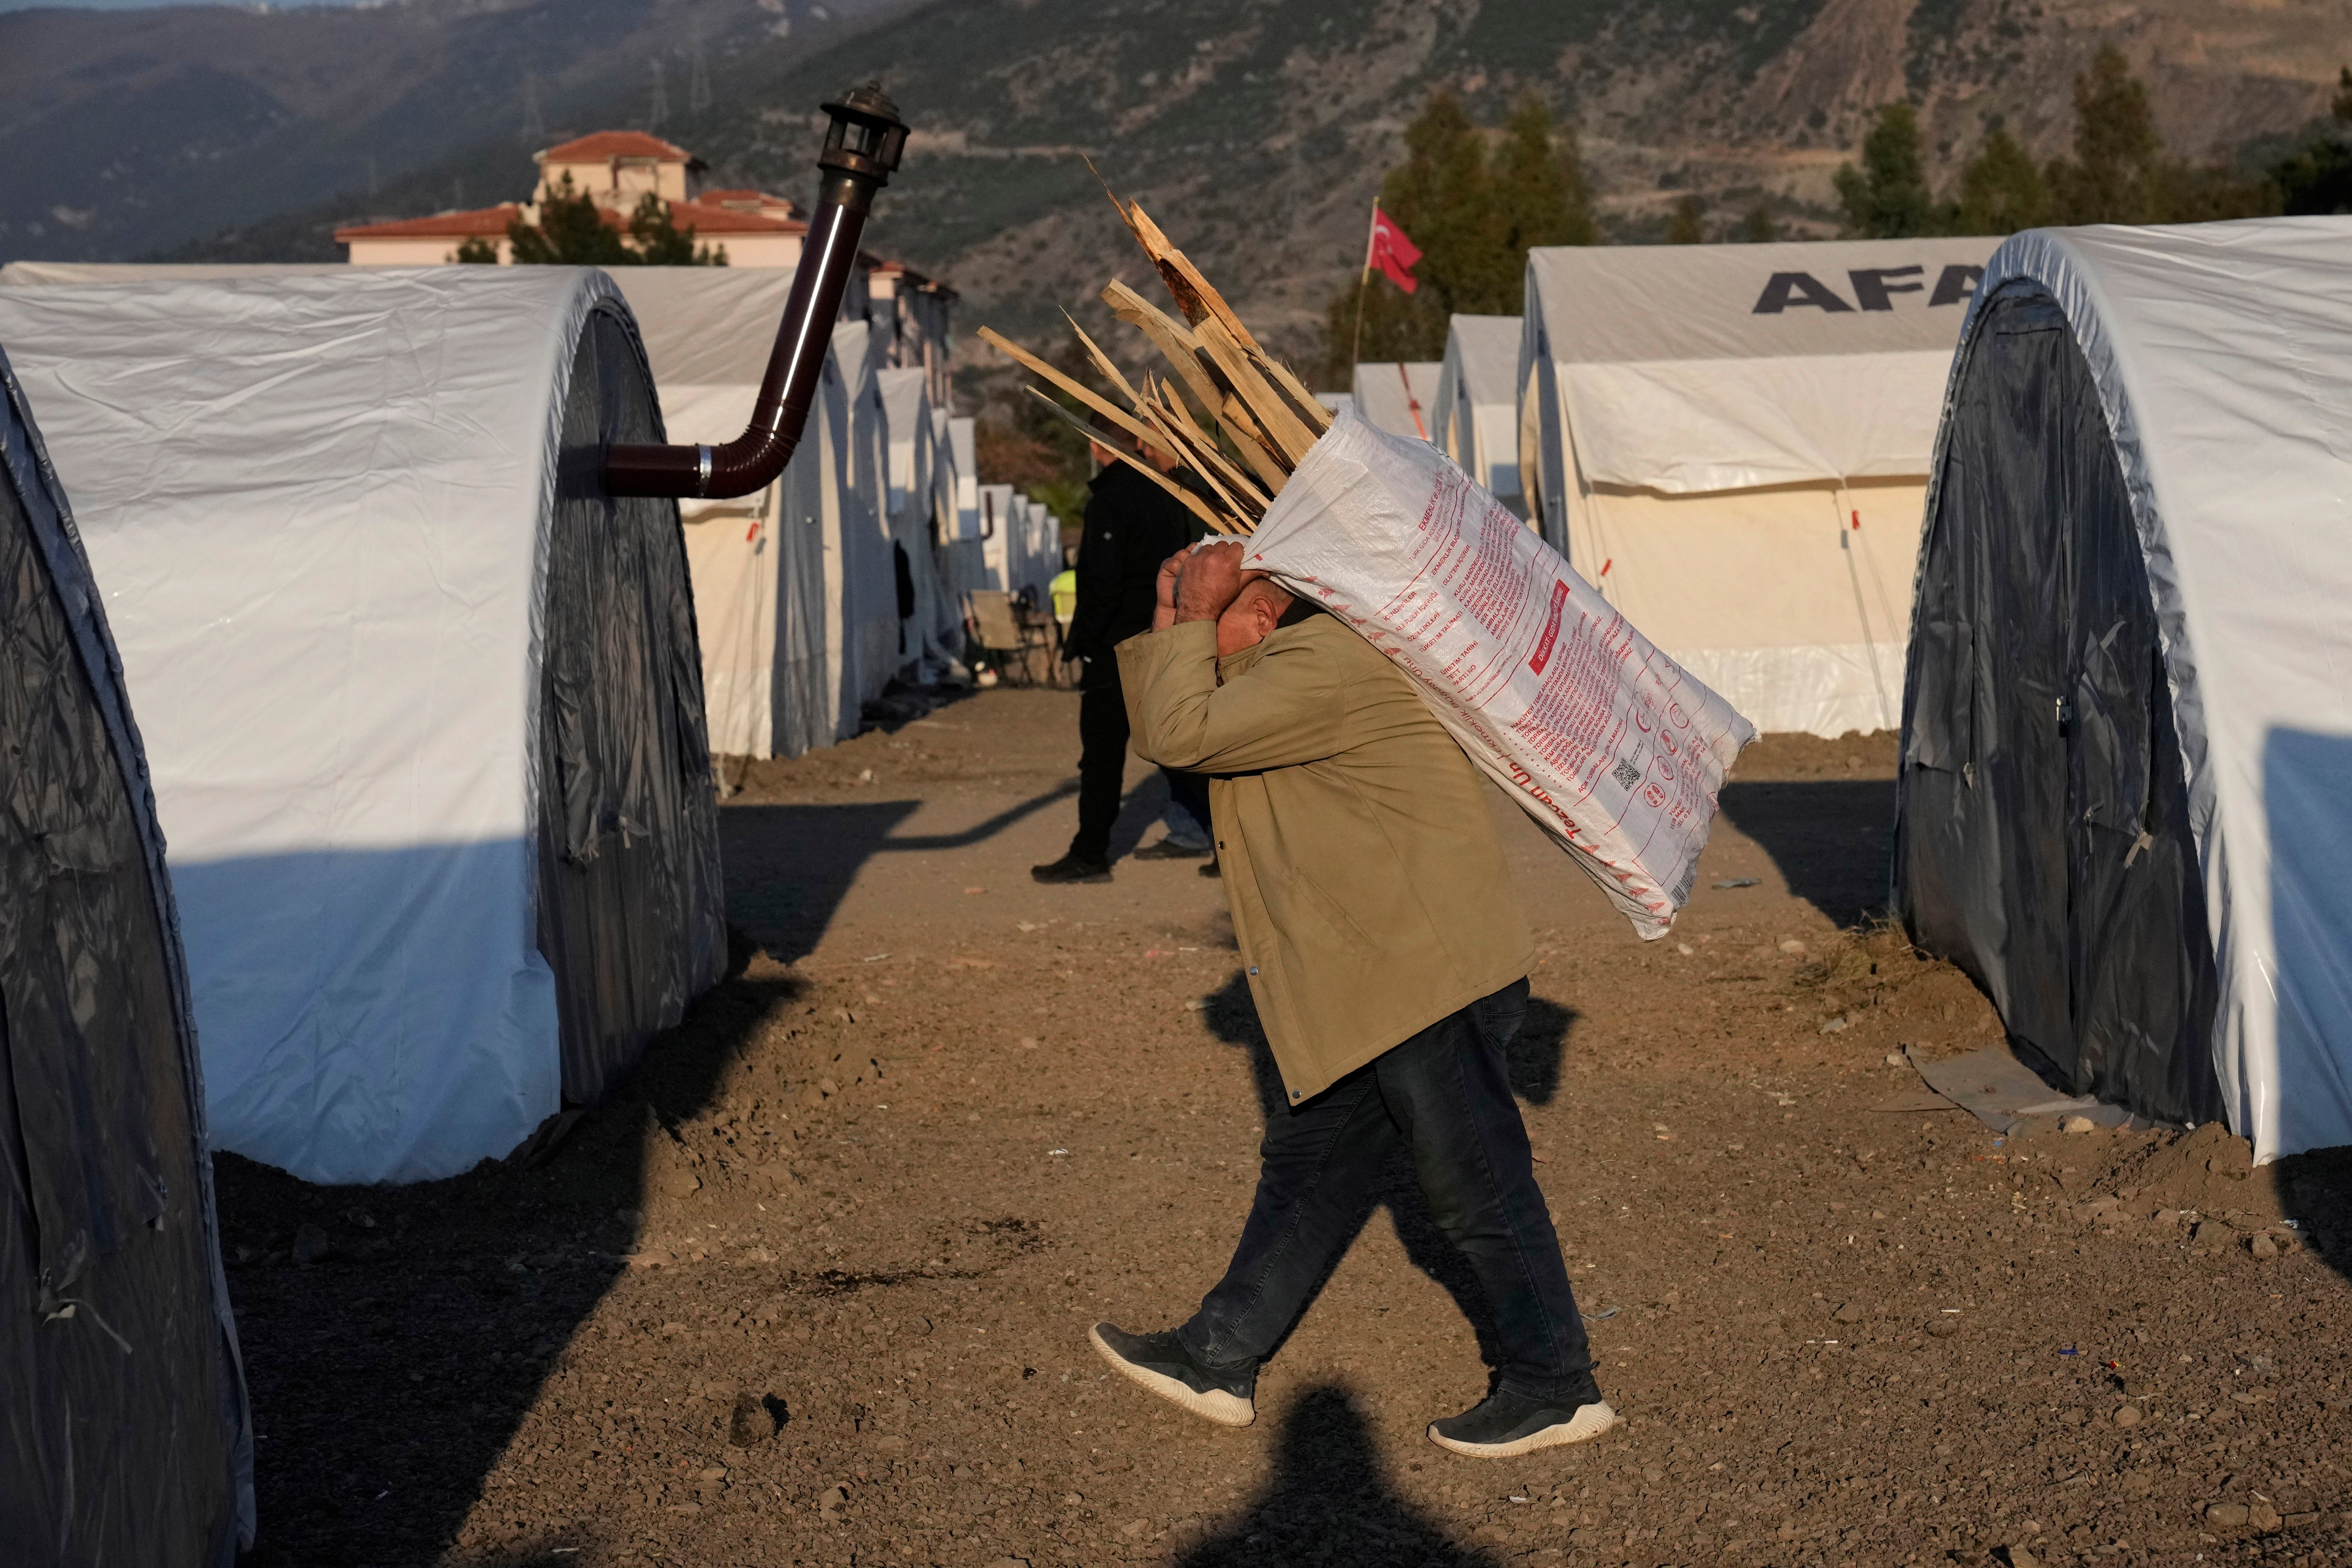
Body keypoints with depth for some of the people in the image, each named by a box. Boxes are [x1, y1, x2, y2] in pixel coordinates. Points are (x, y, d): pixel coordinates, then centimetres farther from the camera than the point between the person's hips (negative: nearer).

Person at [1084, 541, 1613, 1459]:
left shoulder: (1319, 661, -15)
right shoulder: (1276, 676, 18)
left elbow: (1180, 735, -20)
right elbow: (1160, 738, 21)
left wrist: (1193, 621, -8)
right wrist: (1167, 628, 12)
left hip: (1431, 972, -11)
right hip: (1380, 991, 11)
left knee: (1477, 1186, -1)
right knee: (1308, 1165, 15)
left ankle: (1557, 1390, 12)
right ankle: (1219, 1362, 23)